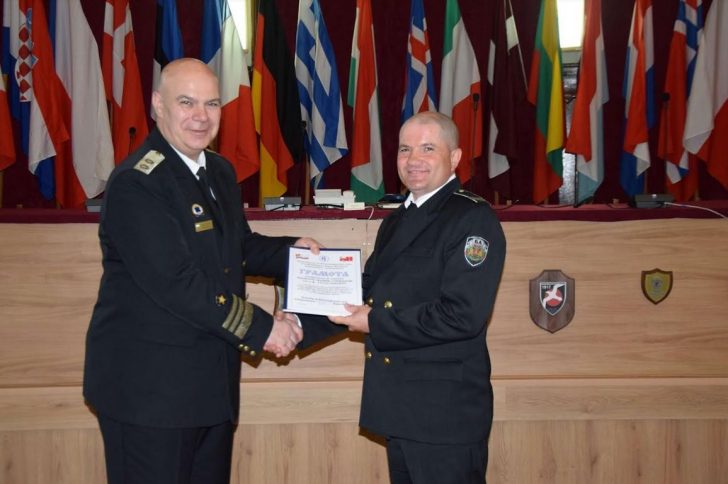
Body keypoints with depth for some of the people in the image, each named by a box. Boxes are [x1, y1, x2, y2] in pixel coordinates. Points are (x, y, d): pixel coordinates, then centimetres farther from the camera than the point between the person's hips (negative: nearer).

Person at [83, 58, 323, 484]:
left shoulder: (220, 171, 11)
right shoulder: (136, 183, -18)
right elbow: (176, 282, -24)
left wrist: (290, 250, 2)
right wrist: (261, 328, -20)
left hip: (213, 379, 8)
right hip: (149, 383, -8)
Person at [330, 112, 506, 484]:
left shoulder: (472, 219, -14)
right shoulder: (395, 221, 15)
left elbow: (462, 315, -23)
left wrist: (376, 324, -18)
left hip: (445, 411, -8)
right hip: (399, 407, 8)